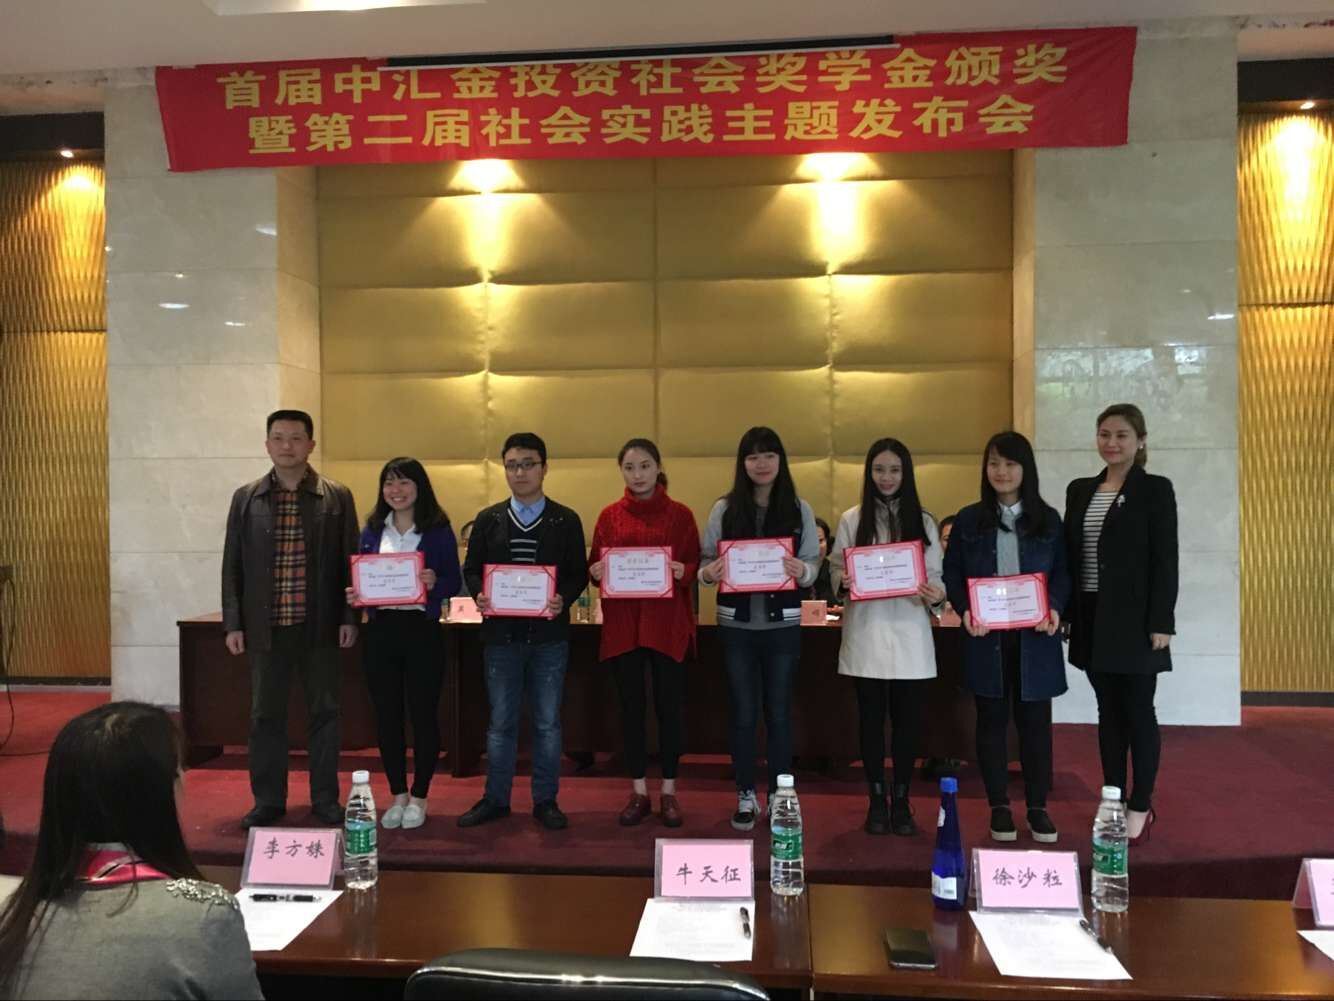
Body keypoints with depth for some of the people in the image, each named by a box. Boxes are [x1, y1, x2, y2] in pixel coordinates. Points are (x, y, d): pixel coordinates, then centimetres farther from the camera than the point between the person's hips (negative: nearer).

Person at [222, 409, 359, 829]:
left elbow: (349, 561, 3)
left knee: (323, 713, 7)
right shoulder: (245, 498, 5)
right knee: (265, 715, 9)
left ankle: (325, 799, 19)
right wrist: (233, 624, 1)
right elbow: (232, 566, 6)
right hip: (265, 627, 1)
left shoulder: (337, 497, 1)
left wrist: (349, 617, -3)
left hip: (319, 626, -1)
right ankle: (268, 800, 22)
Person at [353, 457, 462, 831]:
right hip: (380, 630, 3)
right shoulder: (372, 530, 8)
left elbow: (454, 582, -2)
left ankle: (419, 798, 20)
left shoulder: (438, 530, -2)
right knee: (386, 715, 9)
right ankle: (398, 796, 24)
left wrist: (435, 583, -23)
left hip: (422, 629, -3)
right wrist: (353, 594, -10)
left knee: (423, 713, 5)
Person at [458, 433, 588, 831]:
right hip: (501, 633, 1)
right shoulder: (488, 519, 7)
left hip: (549, 634, -1)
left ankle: (545, 800, 20)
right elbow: (471, 569, 8)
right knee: (501, 721, 10)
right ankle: (495, 799, 23)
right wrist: (480, 595, -12)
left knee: (548, 722, 7)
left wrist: (564, 598, -19)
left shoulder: (566, 520, 2)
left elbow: (579, 573, 0)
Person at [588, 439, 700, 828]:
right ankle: (639, 794, 19)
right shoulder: (609, 516, 6)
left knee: (668, 706, 3)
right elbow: (594, 567, 8)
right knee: (631, 707, 7)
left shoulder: (680, 515, 2)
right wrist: (595, 572, -13)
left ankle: (668, 793, 17)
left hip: (668, 623, -1)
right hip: (622, 623, 1)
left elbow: (694, 566, 3)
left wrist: (682, 571, -18)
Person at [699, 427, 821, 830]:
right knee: (743, 713, 9)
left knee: (778, 712, 9)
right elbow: (706, 561, 2)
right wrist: (708, 572, -21)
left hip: (783, 624, 0)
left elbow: (815, 565, 1)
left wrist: (802, 571, -21)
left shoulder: (799, 509, 1)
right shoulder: (725, 509, 1)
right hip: (737, 623, 0)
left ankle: (779, 796, 23)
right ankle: (746, 796, 22)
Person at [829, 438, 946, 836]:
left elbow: (936, 576, 5)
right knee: (871, 717, 6)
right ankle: (876, 801, 18)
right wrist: (843, 582, -17)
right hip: (866, 632, -1)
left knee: (908, 718, 4)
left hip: (909, 632, 1)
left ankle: (901, 801, 19)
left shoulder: (923, 522, 8)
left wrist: (935, 594, -16)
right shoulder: (852, 520, 5)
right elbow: (836, 573, 5)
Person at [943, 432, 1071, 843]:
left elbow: (1063, 572, 6)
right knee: (992, 720, 7)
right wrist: (965, 611, -13)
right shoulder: (969, 519, 4)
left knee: (1035, 720, 6)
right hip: (986, 636, 0)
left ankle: (1038, 808, 19)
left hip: (1034, 636, 0)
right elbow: (952, 573, 4)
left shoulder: (1048, 520, 6)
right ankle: (999, 807, 18)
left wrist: (1055, 608, -13)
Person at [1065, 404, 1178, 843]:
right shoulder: (1079, 490, 10)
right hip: (1093, 618, 5)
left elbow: (1165, 560, -9)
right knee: (1109, 711, 11)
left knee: (1138, 711, 3)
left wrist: (1161, 622, -14)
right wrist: (1063, 611, 6)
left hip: (1135, 618, -5)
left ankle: (1141, 805, 15)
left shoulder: (1155, 489, -4)